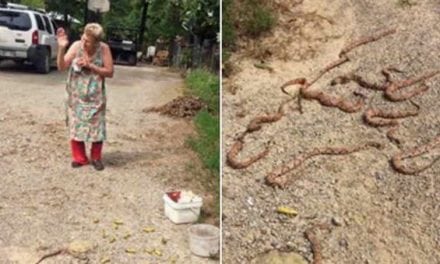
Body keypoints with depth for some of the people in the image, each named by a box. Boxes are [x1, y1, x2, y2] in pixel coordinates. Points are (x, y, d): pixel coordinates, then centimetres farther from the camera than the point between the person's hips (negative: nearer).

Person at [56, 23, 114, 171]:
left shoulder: (104, 49, -12)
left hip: (95, 96, -1)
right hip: (76, 95, 1)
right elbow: (61, 67, -14)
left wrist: (90, 66, -20)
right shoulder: (76, 46, -11)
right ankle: (79, 158, 22)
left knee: (97, 127, 2)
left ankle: (96, 158, 20)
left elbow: (109, 72, -9)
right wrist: (61, 48, -29)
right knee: (75, 126, 7)